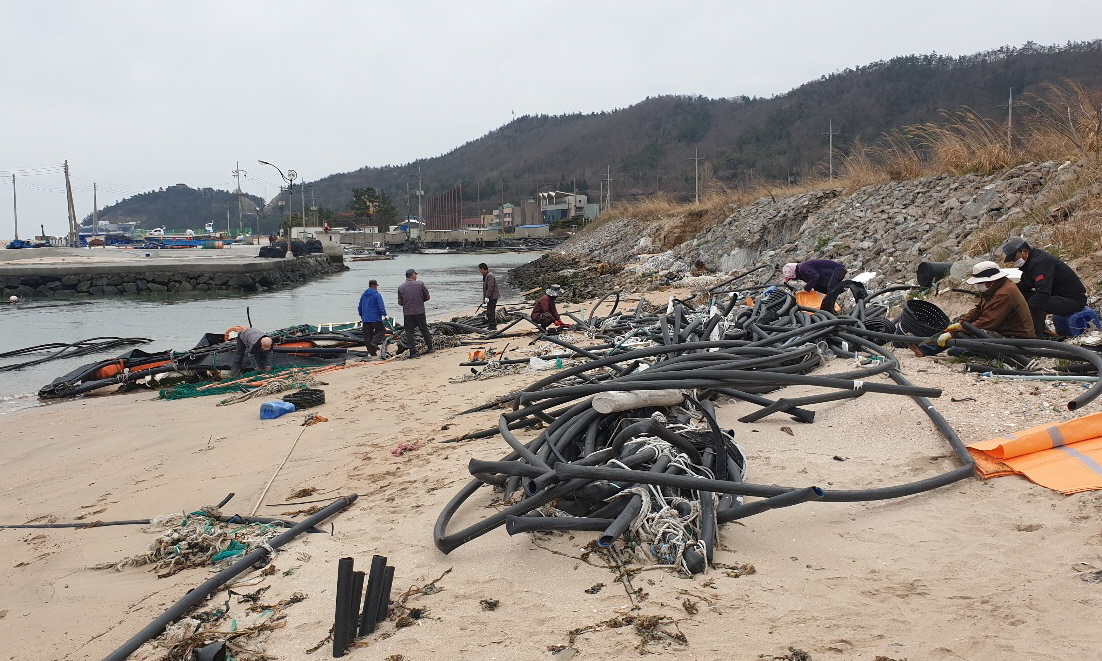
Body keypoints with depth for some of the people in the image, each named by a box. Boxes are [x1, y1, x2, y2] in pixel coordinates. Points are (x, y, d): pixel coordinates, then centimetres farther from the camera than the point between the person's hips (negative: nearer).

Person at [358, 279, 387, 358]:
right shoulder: (377, 295, -9)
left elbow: (360, 307, 20)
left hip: (365, 319, 6)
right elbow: (381, 306, -15)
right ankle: (374, 342, -15)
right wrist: (385, 315, -5)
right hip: (375, 319, -6)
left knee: (367, 337, 7)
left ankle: (372, 353, 6)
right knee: (382, 331, 9)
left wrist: (362, 316, 31)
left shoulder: (364, 295, 13)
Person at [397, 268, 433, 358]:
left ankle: (413, 352, 0)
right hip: (420, 312, 0)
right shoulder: (420, 284, -2)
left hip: (407, 313, 0)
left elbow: (400, 302, 1)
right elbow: (427, 297, 3)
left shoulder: (401, 287, 0)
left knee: (409, 332, 3)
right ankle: (430, 348, 23)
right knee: (424, 330, 14)